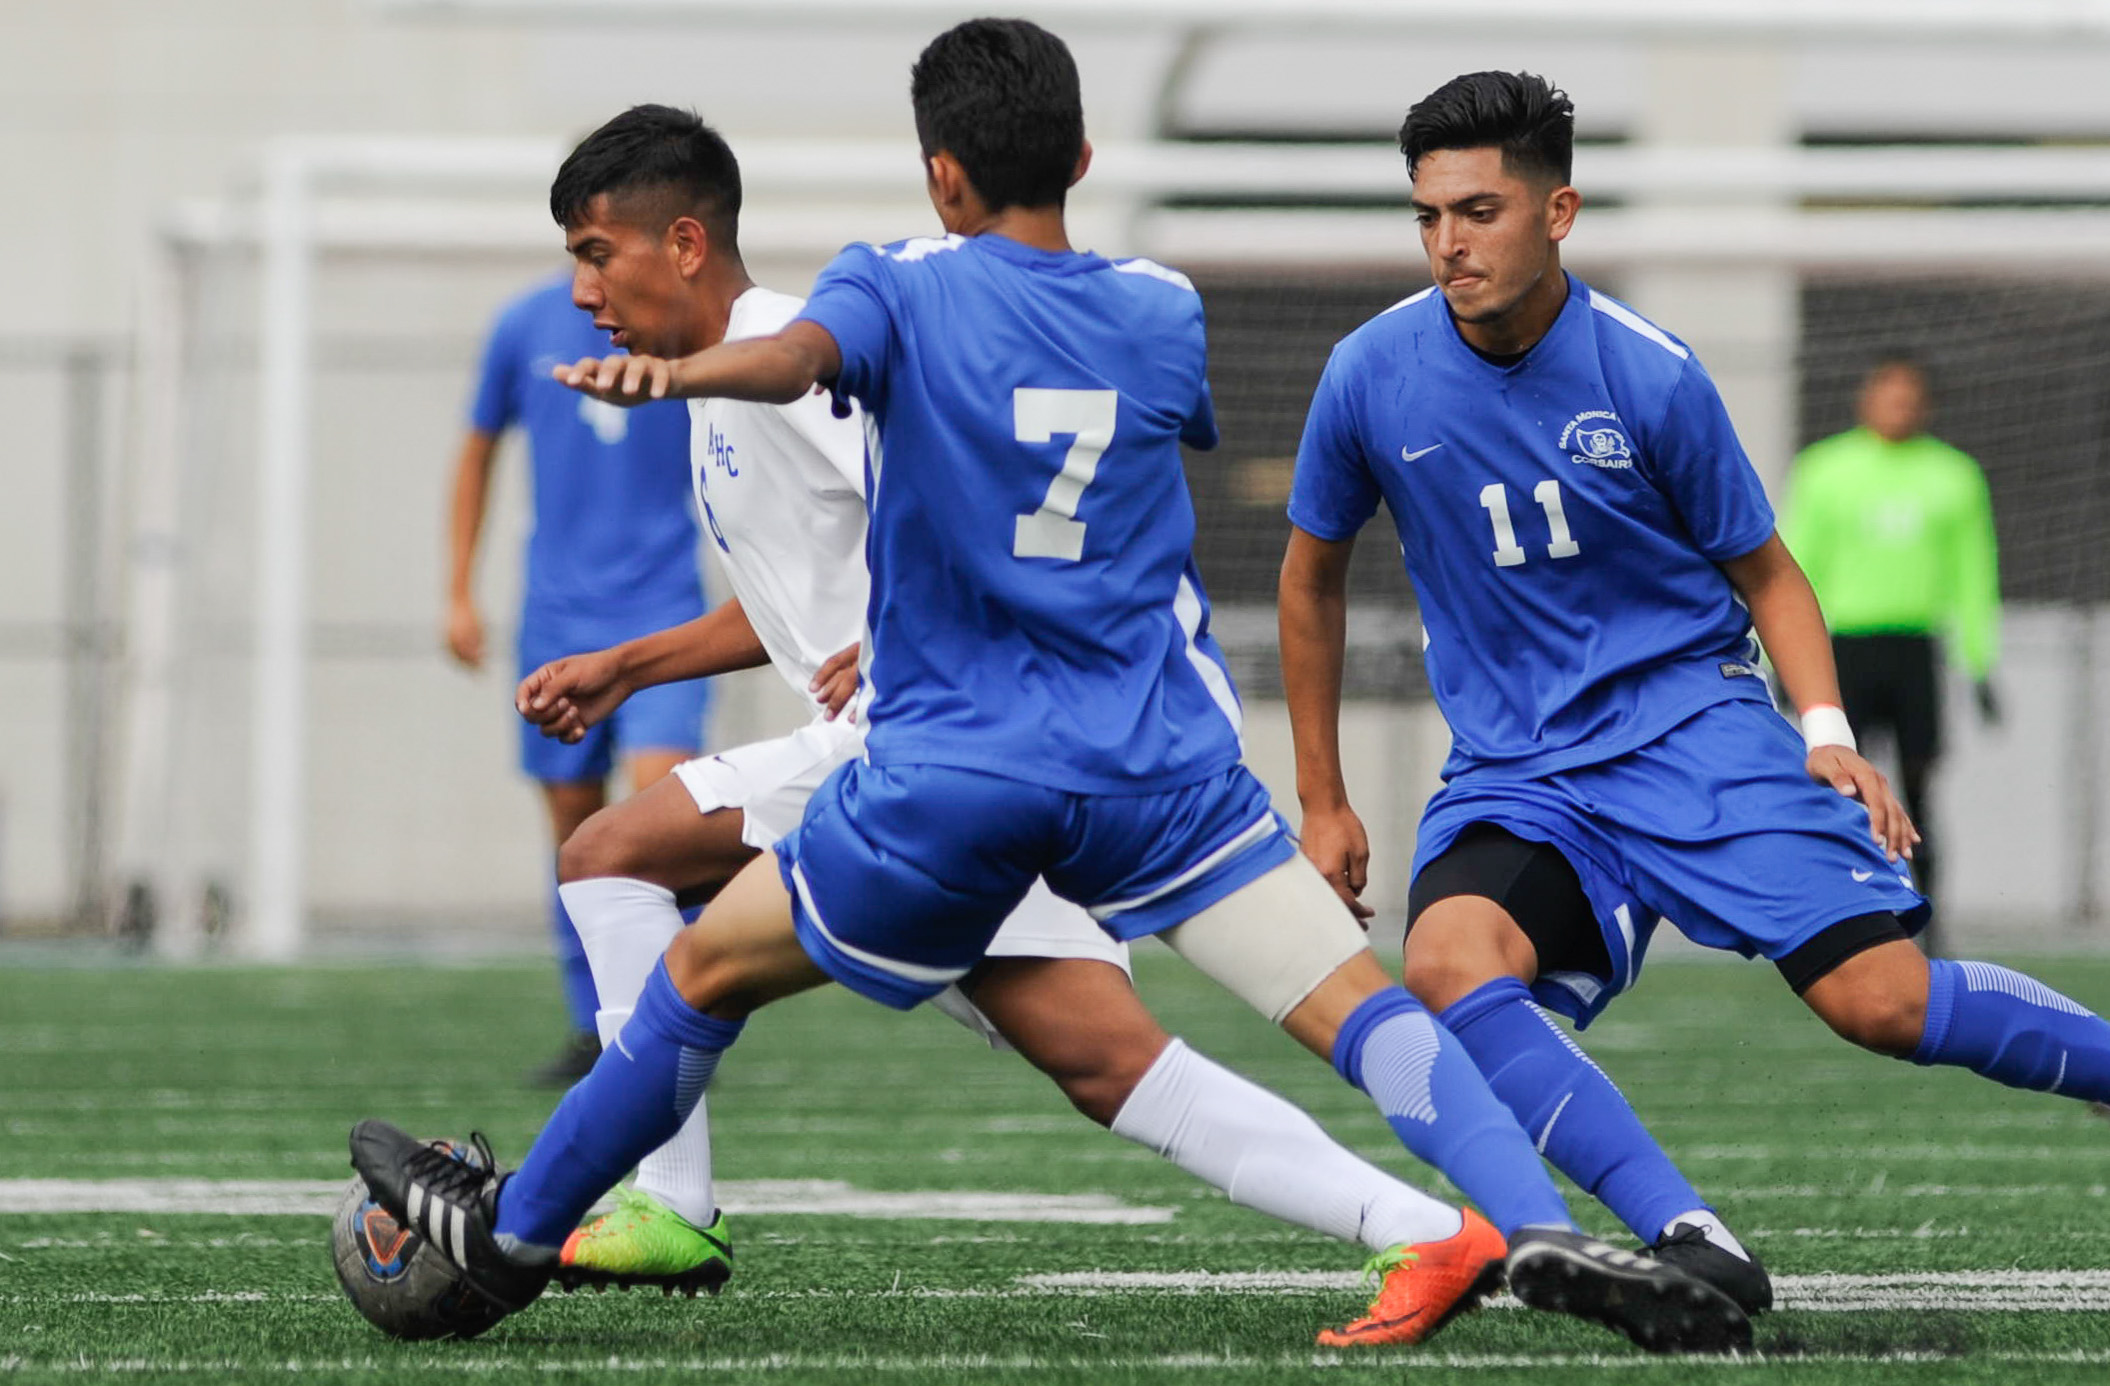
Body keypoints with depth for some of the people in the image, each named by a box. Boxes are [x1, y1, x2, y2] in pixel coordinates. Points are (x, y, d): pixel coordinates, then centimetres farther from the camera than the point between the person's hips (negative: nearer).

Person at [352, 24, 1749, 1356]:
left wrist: (677, 372, -45)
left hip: (951, 775, -2)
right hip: (1160, 759, 2)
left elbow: (799, 353, -25)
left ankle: (512, 1234, 29)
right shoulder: (1164, 313, 10)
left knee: (707, 971, 17)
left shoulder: (902, 288, -2)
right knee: (1361, 1003, -5)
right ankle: (1540, 1232, -27)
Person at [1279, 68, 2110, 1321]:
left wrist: (1826, 731, -12)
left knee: (1881, 1002, -18)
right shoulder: (1374, 376, -3)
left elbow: (1765, 572, 5)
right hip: (1515, 777, 2)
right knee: (1448, 958, -31)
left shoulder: (1649, 375, -8)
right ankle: (1685, 1238, -36)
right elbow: (1314, 572, 14)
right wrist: (1323, 801, 16)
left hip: (1692, 721, -2)